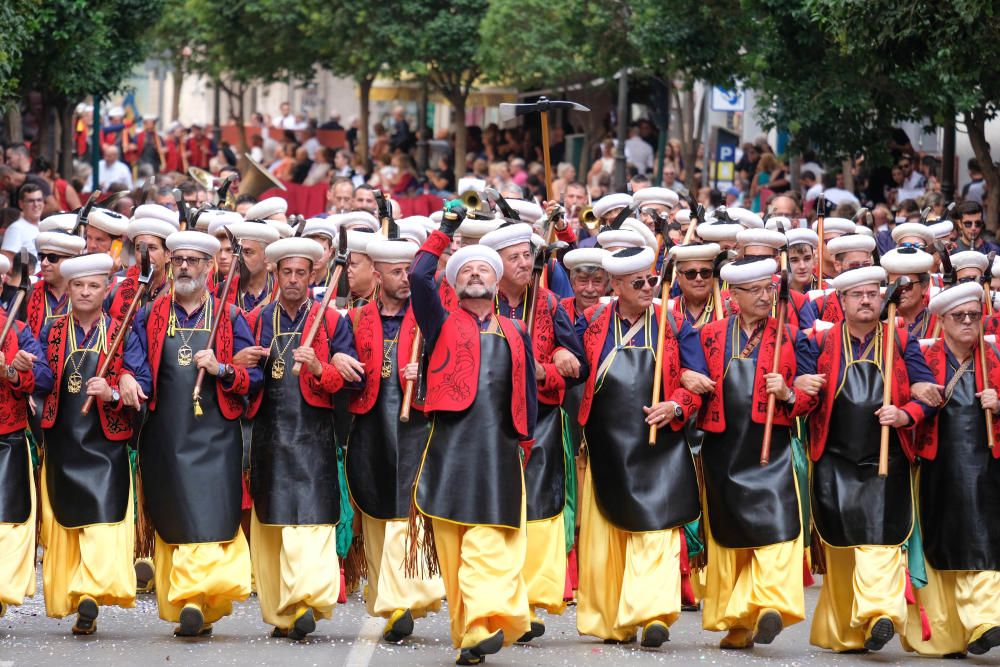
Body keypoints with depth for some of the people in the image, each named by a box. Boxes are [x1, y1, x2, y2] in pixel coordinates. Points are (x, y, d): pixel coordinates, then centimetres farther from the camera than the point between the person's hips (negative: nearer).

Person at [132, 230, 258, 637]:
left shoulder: (229, 319, 8)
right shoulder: (150, 317, 12)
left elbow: (254, 377, 3)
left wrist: (221, 369, -14)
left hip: (213, 435, -2)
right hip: (165, 433, 2)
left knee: (209, 516, -12)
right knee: (171, 522, 3)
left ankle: (195, 599, -16)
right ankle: (192, 607, 9)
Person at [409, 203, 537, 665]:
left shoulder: (514, 334, 20)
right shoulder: (443, 325, 14)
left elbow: (527, 393, 23)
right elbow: (419, 277, 0)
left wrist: (525, 441, 14)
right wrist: (445, 231, 5)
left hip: (499, 449, 1)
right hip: (452, 445, -1)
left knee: (489, 541, -12)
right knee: (452, 541, -5)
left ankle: (484, 624, -25)